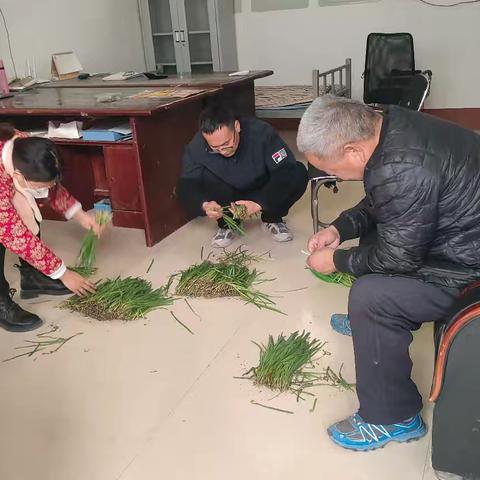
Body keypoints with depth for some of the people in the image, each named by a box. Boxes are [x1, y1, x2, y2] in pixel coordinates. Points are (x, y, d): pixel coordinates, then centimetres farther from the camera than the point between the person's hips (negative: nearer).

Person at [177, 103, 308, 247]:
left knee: (299, 174, -27)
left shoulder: (261, 133, -28)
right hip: (227, 198, 1)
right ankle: (227, 224, -6)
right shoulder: (195, 148, -24)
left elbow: (287, 170, -29)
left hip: (263, 194, 0)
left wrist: (259, 204, -42)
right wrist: (204, 205, -44)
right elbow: (187, 184, -21)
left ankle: (272, 219, -3)